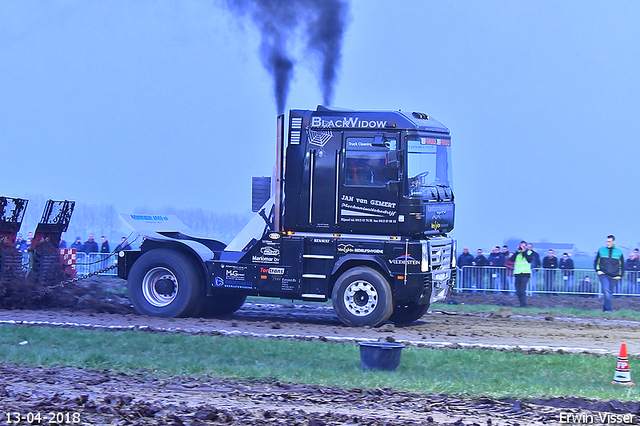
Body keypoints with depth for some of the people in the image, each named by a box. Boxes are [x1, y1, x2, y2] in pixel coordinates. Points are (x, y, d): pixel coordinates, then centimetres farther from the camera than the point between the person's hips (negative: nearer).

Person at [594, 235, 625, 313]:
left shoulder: (619, 252, 8)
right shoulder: (601, 250, 8)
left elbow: (622, 265, 15)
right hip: (603, 275, -2)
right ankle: (609, 309, -24)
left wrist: (620, 275, 4)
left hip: (613, 277, 2)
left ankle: (605, 309, 19)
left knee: (610, 293, 6)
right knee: (606, 291, -21)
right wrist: (598, 270, 0)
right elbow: (596, 262, 16)